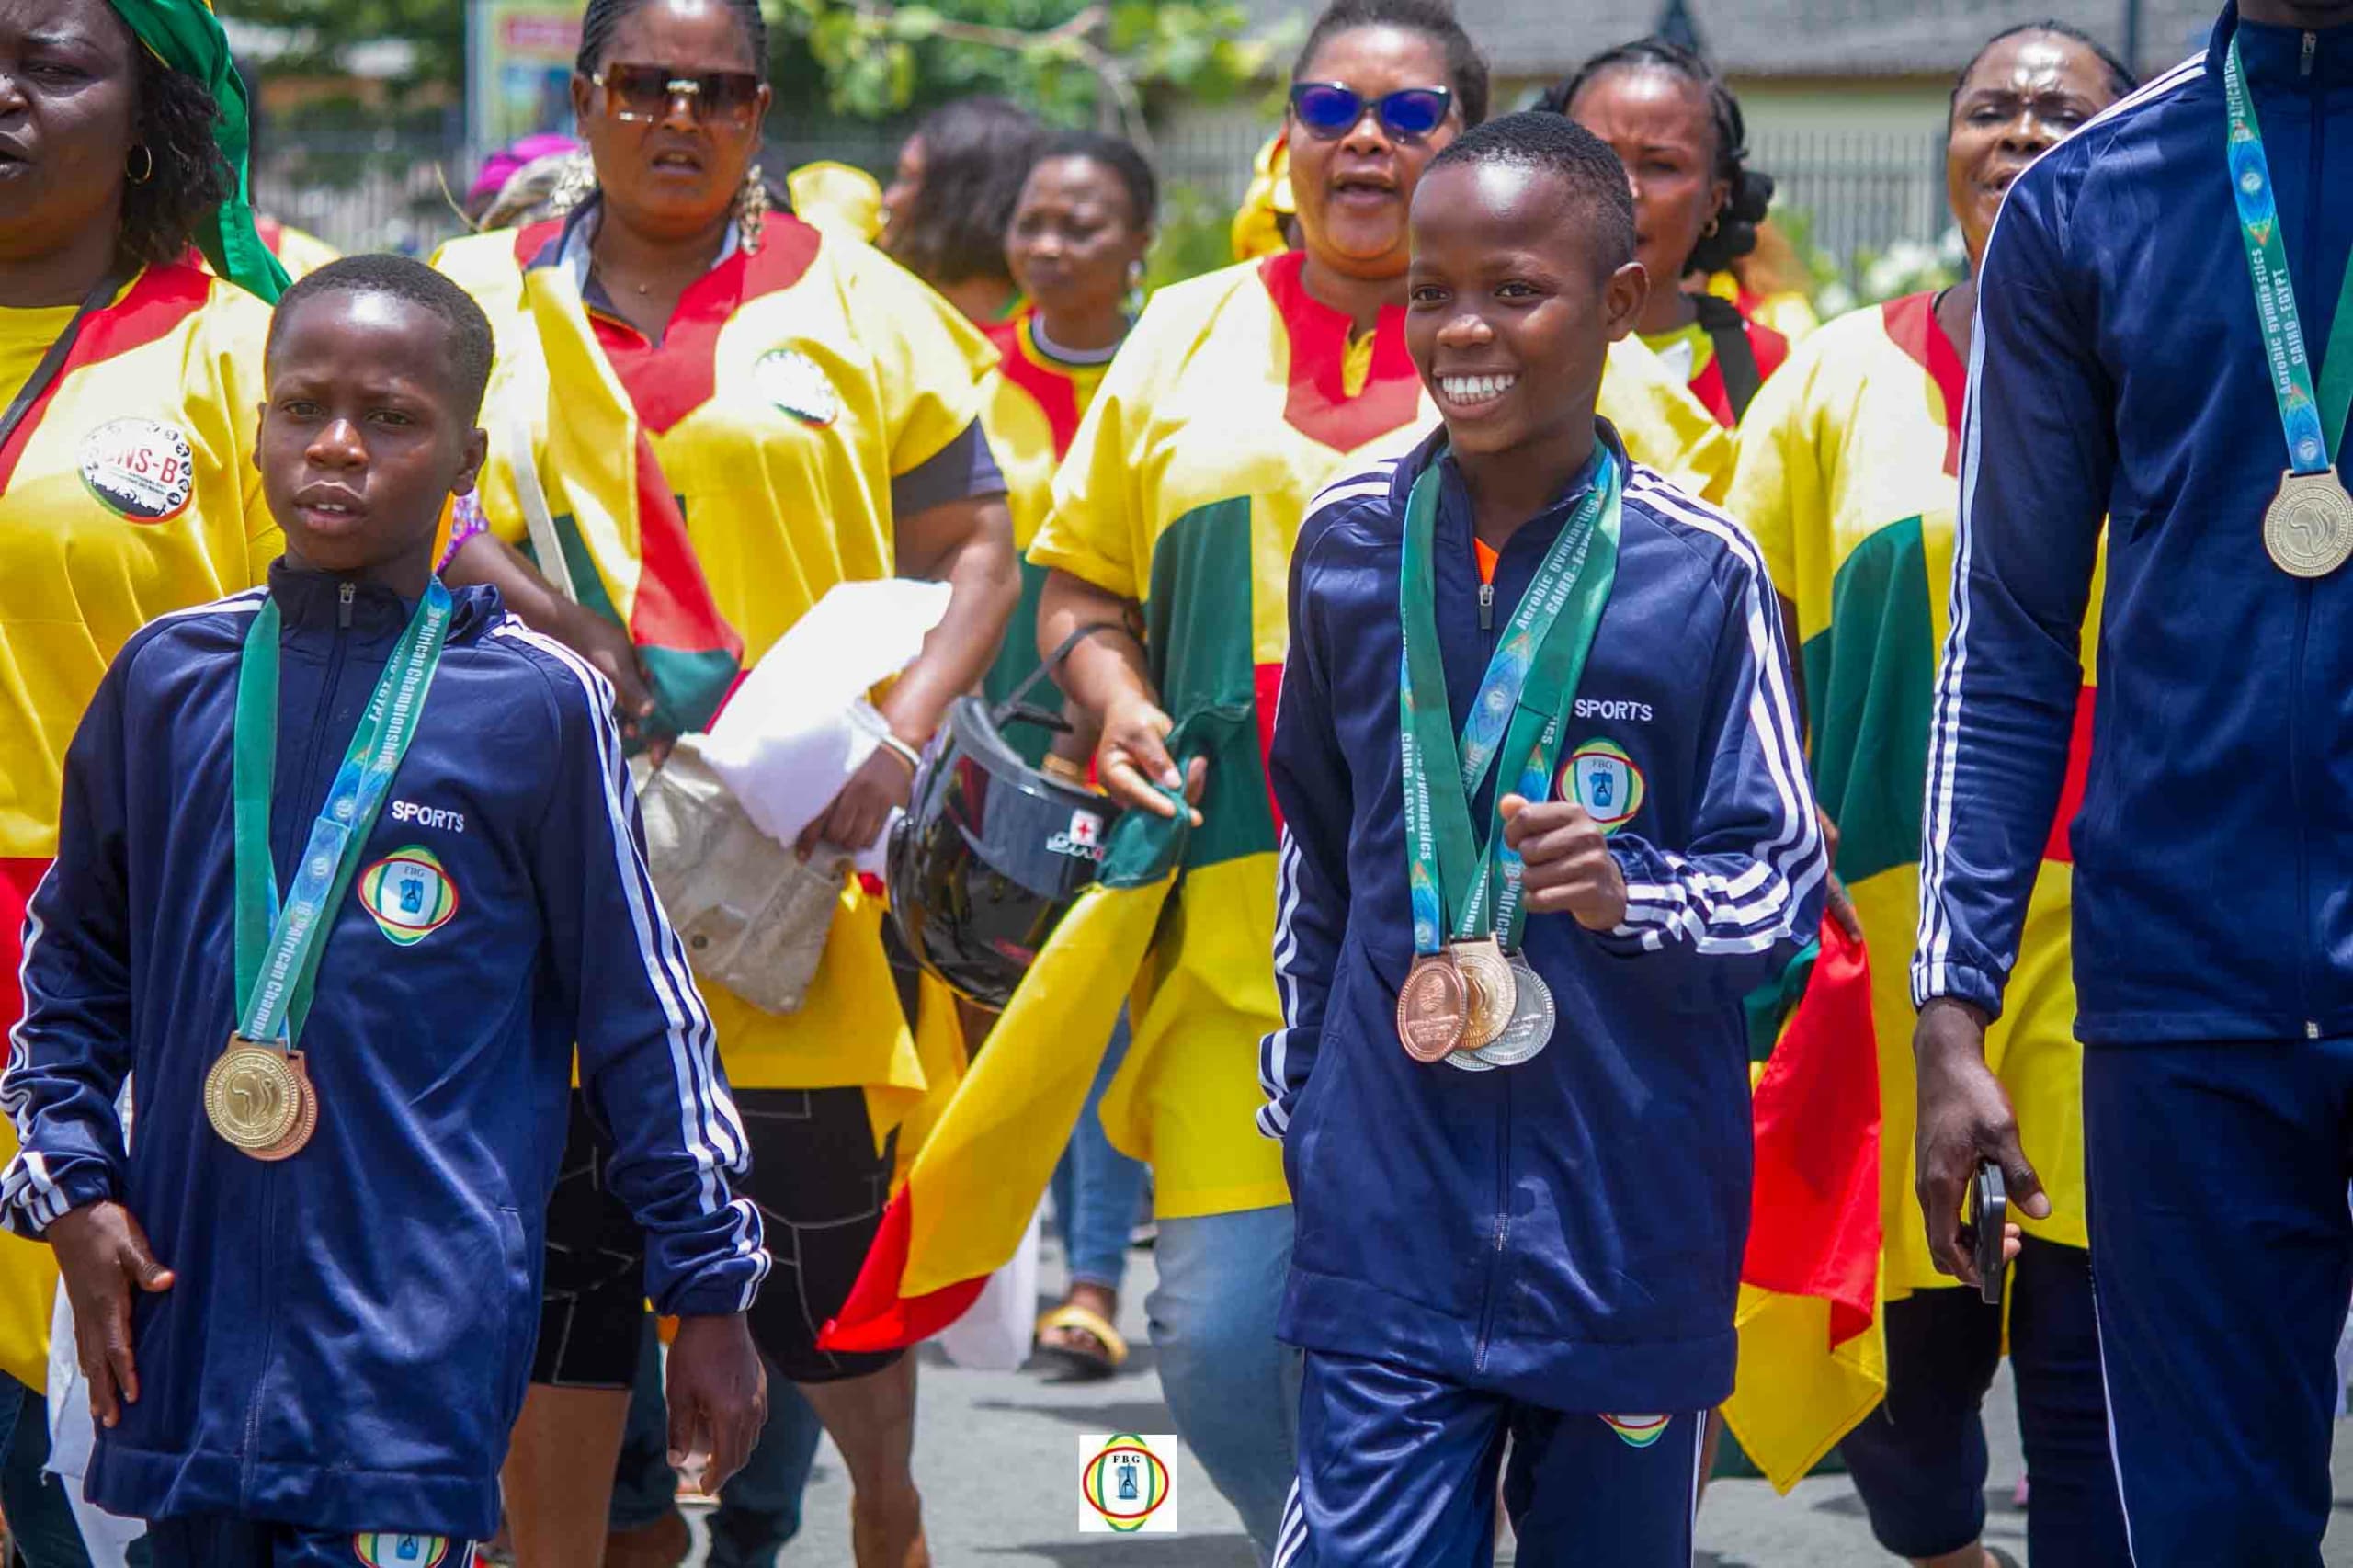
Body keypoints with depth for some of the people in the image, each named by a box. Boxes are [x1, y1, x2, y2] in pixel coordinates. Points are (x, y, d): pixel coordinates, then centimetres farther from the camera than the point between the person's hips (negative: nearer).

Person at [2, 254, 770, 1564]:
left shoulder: (538, 705, -2)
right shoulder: (169, 679, 8)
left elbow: (642, 1009, 3)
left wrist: (711, 1288, 4)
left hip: (419, 1332, -4)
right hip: (188, 1305, 4)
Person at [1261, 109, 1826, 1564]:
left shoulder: (1701, 571, -7)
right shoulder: (1347, 542, 3)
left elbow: (1785, 882, -3)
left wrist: (1633, 895, -24)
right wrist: (1298, 1098, 24)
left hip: (1630, 1219, -1)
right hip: (1391, 1215, 1)